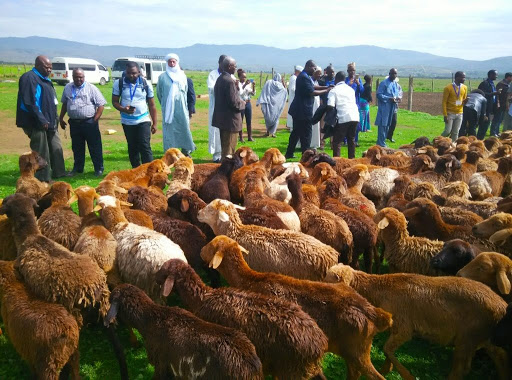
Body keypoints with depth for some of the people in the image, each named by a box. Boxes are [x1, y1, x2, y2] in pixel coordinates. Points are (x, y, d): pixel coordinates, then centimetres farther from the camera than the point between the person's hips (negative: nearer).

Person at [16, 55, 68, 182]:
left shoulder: (45, 79, 15)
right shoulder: (29, 78, -14)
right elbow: (29, 102, -22)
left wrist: (54, 119, 17)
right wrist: (41, 119, -23)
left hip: (49, 122, 10)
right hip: (36, 124, -10)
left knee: (56, 148, 17)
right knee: (41, 152, -2)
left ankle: (59, 172, 29)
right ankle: (43, 178, 8)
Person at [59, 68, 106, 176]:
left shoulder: (91, 88, -5)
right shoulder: (67, 88, 10)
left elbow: (101, 105, -6)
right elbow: (64, 104, 20)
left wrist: (95, 119, -10)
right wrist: (61, 118, 17)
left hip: (89, 122, -4)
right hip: (74, 123, 5)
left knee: (95, 147, 0)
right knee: (77, 147, 13)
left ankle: (99, 169, 9)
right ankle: (77, 168, 26)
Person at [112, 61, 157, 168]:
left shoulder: (146, 84, -2)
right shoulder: (119, 83, -3)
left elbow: (152, 105, 3)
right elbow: (114, 101, 0)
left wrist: (154, 123, 1)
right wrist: (123, 109, -21)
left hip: (143, 120, -2)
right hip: (127, 122, 2)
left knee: (145, 147, -11)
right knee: (132, 148, 11)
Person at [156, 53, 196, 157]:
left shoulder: (182, 76, 7)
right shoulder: (162, 77, 1)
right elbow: (159, 93, 10)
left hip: (181, 108, 1)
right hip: (168, 108, -1)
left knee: (184, 127, 0)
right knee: (168, 129, -1)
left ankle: (186, 149, 14)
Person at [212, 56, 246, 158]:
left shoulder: (220, 79, 10)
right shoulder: (229, 81, -20)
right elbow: (233, 102, -21)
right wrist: (242, 104, -2)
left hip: (221, 118, 10)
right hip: (230, 119, -10)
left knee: (224, 146, 20)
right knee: (229, 149, -1)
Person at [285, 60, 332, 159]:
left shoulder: (304, 76, 15)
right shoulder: (304, 77, -18)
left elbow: (312, 86, 19)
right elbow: (312, 92, -21)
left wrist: (326, 87, 6)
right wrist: (326, 91, -13)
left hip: (298, 110, 11)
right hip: (303, 111, -11)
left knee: (296, 132, 18)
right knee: (306, 134, -4)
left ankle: (289, 153, 25)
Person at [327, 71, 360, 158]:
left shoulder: (334, 90, 2)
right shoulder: (350, 89, 18)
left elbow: (330, 106, -9)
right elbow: (355, 102, 19)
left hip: (343, 118, -5)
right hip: (355, 116, 5)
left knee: (337, 141, 2)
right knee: (351, 139, 17)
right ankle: (352, 159, 21)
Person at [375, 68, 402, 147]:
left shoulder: (397, 84, 13)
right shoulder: (384, 83, -9)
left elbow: (400, 92, 22)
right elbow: (379, 94, -13)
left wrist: (399, 98, -2)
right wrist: (389, 98, -22)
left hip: (393, 107, 7)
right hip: (384, 107, -7)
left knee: (393, 122, 15)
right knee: (383, 125, -7)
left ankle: (389, 136, 35)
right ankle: (381, 143, -5)